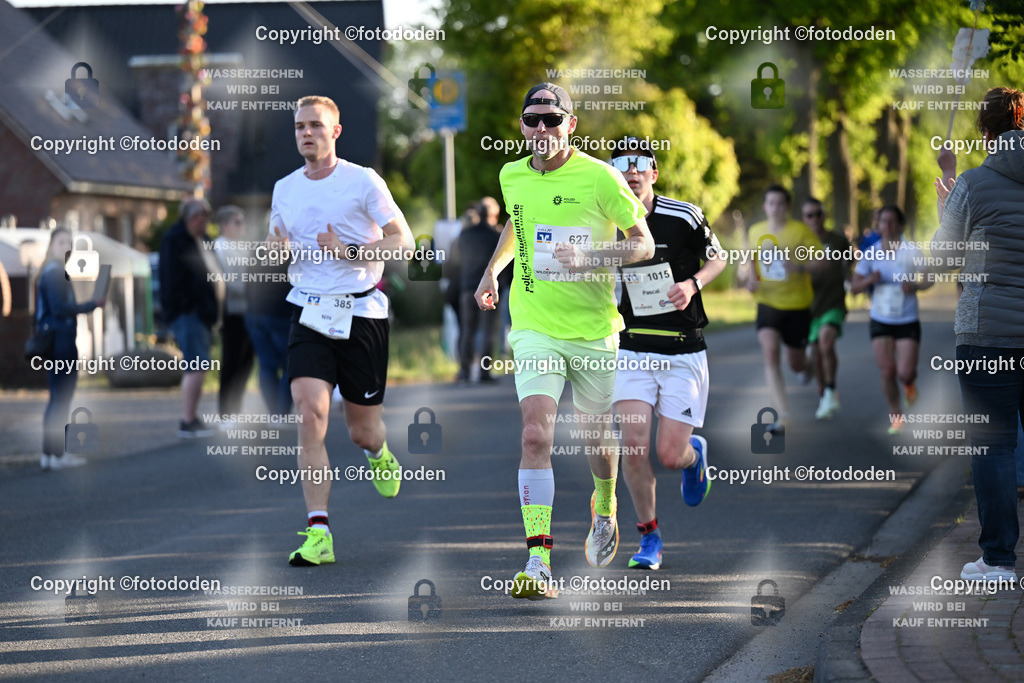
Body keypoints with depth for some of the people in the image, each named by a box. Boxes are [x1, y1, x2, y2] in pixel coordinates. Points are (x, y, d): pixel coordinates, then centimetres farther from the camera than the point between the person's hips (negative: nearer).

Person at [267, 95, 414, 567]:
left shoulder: (363, 181, -4)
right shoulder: (284, 189, 9)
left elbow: (403, 241, -5)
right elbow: (275, 243, 23)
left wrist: (349, 251, -19)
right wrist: (276, 249, -2)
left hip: (361, 312, -2)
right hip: (309, 312, 2)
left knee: (362, 431, 7)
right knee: (310, 412, -17)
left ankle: (379, 454, 48)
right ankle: (318, 533, -19)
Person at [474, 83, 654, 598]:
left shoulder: (599, 177, -10)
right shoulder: (512, 176, 3)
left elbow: (643, 244, -5)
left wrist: (589, 258, -20)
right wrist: (493, 270, 12)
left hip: (594, 329, -1)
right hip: (535, 327, 1)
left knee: (596, 435, 14)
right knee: (536, 435, -17)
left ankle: (604, 507, 49)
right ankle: (538, 562, -21)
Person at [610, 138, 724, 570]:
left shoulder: (684, 216, -7)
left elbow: (718, 259, 7)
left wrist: (692, 284, -12)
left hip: (684, 352, -1)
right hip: (632, 351, 1)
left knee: (670, 455, -6)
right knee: (634, 447, -14)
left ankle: (695, 454, 34)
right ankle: (649, 538, 5)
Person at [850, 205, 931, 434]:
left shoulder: (911, 252, -7)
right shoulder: (870, 254, -2)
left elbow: (930, 280, 1)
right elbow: (855, 287, 0)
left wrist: (915, 285, -19)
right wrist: (870, 280, -21)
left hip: (907, 321, -1)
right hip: (880, 321, 1)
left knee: (905, 373, -8)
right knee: (887, 372, -5)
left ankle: (910, 383, 30)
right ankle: (896, 416, 14)